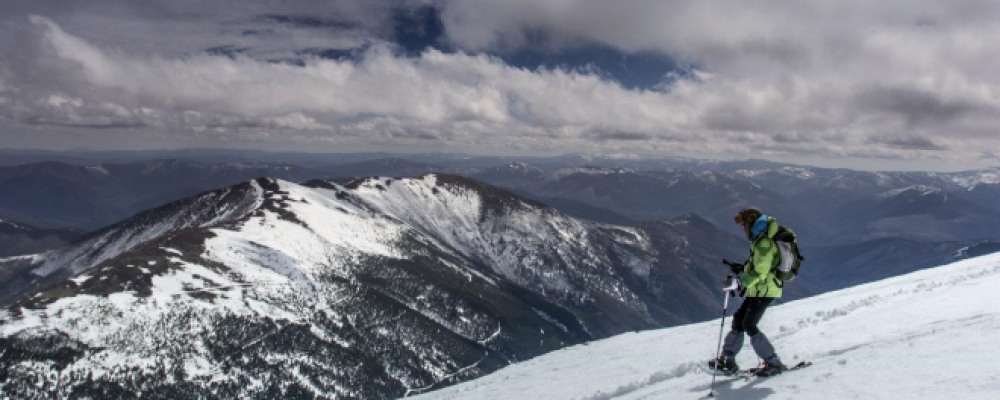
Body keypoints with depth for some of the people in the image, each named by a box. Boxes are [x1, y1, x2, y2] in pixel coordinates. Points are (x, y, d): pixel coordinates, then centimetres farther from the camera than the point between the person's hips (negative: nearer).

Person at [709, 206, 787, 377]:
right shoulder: (761, 240, 12)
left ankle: (774, 364, -1)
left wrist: (742, 282, -20)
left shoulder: (764, 243, -19)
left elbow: (760, 272, -24)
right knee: (738, 318, 11)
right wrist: (742, 267, 12)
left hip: (765, 290, -10)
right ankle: (728, 360, 16)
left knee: (749, 325, -9)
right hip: (758, 289, 10)